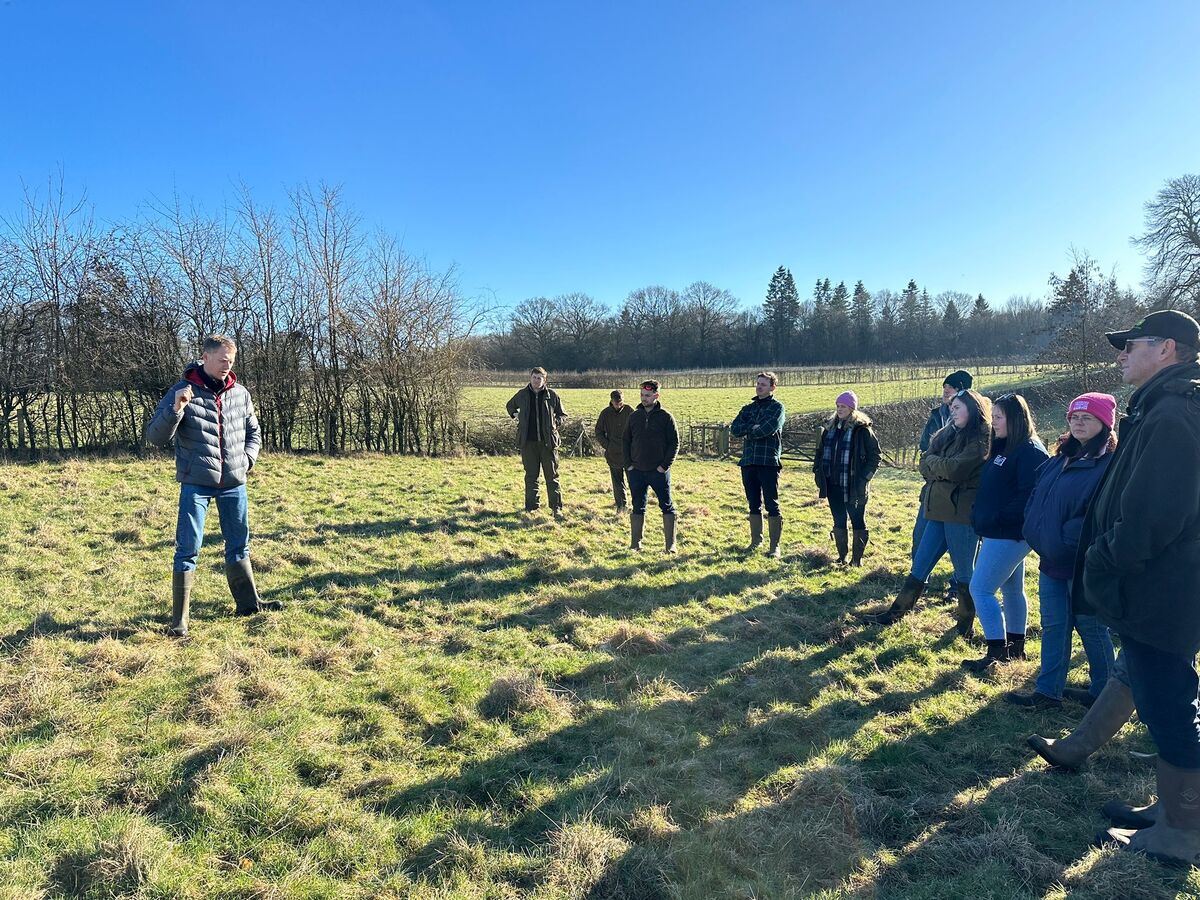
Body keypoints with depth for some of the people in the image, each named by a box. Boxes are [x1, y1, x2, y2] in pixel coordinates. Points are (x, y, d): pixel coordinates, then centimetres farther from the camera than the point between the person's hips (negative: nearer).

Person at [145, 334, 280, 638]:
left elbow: (253, 431, 21)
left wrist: (248, 458, 5)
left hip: (234, 484, 4)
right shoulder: (182, 391, -7)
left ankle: (248, 602, 29)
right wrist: (175, 409, -26)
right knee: (188, 550, -2)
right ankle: (179, 619, 6)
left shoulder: (240, 394, 5)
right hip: (196, 484, -4)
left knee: (239, 545, 15)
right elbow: (155, 437, -10)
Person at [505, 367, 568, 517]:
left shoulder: (552, 395, 0)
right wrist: (516, 415, 10)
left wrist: (555, 423, -6)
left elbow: (563, 414, 10)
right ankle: (531, 506, 16)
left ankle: (556, 507, 4)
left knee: (552, 475, 1)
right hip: (528, 442, 2)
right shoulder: (522, 394, 6)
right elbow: (509, 406, 26)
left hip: (548, 441, -1)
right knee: (531, 475, 8)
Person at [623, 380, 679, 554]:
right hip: (636, 471, 4)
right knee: (637, 507, 10)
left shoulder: (665, 417, -4)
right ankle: (635, 543, 18)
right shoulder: (634, 416, 8)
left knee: (667, 506, 2)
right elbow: (626, 440, 13)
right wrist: (628, 464, 3)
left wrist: (665, 465, -11)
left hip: (659, 471, -3)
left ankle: (670, 544, 10)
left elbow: (674, 443, -4)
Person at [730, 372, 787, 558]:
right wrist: (755, 426, -10)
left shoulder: (777, 407, 1)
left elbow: (769, 428, -17)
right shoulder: (748, 408, 18)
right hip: (749, 461, 6)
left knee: (772, 505, -3)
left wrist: (748, 431, -3)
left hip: (769, 462, -5)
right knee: (754, 504, 13)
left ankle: (775, 546, 1)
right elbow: (735, 429, 3)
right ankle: (756, 540, 23)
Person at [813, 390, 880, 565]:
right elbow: (820, 451, 16)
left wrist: (865, 476, -12)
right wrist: (818, 472, 8)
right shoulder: (830, 427, 9)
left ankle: (857, 558, 15)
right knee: (839, 521, 13)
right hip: (833, 484, 6)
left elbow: (875, 454, -7)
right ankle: (842, 556, 24)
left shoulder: (862, 429, -9)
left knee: (858, 521, 6)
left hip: (854, 486, -6)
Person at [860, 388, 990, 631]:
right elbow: (925, 466, 8)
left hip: (962, 514, -7)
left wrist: (933, 461, -2)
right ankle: (894, 613, 18)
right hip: (939, 510, 7)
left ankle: (965, 624, 23)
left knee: (964, 572, 7)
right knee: (919, 567, 11)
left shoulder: (981, 439, -9)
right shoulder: (947, 434, 13)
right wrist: (944, 471, -10)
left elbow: (956, 468, -19)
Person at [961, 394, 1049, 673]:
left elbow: (1030, 496, -25)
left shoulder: (1029, 451, -17)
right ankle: (1016, 647, 29)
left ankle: (996, 653, -2)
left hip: (1008, 535, -10)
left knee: (980, 589, -9)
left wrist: (997, 519, -22)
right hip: (999, 533, 10)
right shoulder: (1005, 448, 13)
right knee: (1012, 588, 17)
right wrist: (981, 518, 7)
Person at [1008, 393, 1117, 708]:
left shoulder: (1111, 465, -13)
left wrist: (1070, 537, -21)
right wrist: (1036, 534, 5)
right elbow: (1036, 500, 18)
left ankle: (1103, 693, 26)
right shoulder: (1058, 461, 12)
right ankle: (1048, 691, 21)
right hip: (1052, 561, 7)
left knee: (1091, 629, 8)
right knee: (1053, 627, 12)